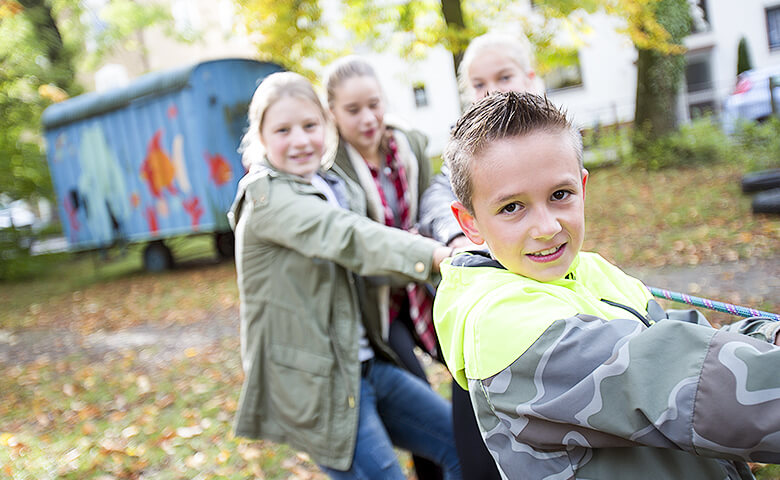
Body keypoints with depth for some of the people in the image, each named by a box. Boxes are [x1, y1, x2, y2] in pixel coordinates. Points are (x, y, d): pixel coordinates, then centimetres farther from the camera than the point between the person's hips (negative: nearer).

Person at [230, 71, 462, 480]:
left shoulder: (334, 185, 10)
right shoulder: (266, 197, -15)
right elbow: (347, 238, -29)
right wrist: (433, 254, -42)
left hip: (368, 364, 8)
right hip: (316, 384, -8)